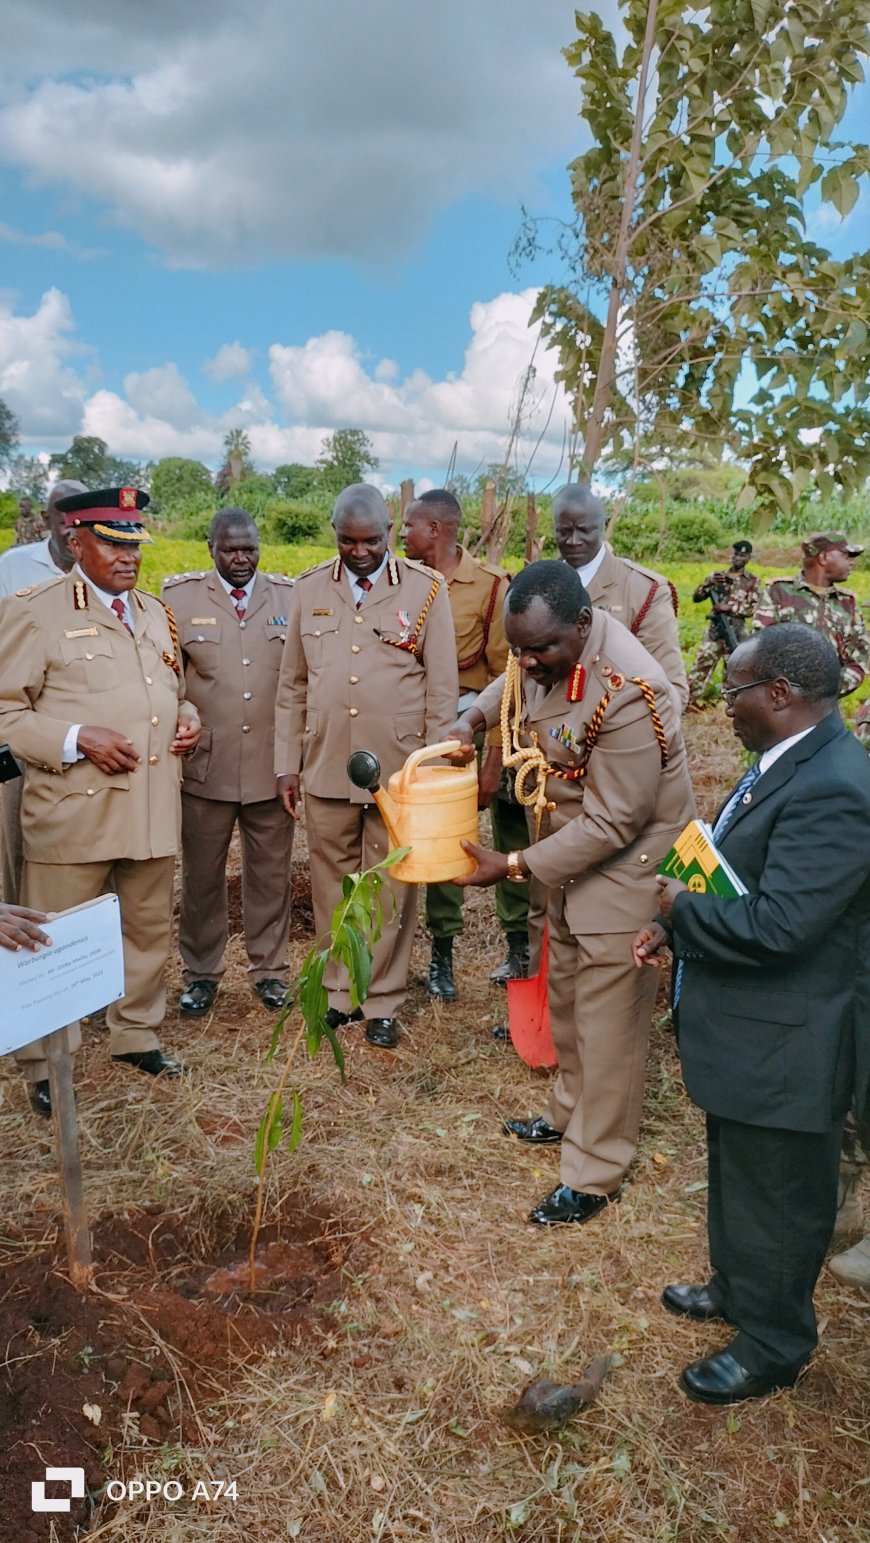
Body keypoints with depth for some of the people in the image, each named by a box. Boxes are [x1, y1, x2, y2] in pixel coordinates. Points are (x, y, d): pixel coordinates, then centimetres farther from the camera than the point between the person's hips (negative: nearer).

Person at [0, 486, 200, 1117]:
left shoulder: (156, 612, 16)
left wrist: (188, 718, 5)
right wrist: (76, 739, -20)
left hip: (154, 806, 6)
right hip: (73, 810, -6)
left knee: (149, 927, 15)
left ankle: (136, 1034, 34)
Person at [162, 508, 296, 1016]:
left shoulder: (290, 596, 3)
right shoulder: (179, 596, 0)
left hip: (273, 765, 1)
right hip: (205, 765, -1)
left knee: (272, 874, 11)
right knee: (202, 875, 11)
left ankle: (270, 969, 29)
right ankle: (201, 972, 30)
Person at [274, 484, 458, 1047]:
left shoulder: (426, 589, -2)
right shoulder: (310, 590, 6)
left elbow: (443, 688, -2)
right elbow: (292, 685, 9)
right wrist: (288, 764, 6)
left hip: (400, 769, -2)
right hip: (325, 769, 3)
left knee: (392, 890, 7)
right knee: (332, 886, 12)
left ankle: (384, 1001, 22)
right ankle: (339, 990, 29)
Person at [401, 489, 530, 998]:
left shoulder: (491, 584, -10)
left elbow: (507, 675, -9)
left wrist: (494, 756, -13)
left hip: (487, 727, -3)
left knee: (511, 837, 5)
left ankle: (520, 945, 23)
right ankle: (442, 952, 22)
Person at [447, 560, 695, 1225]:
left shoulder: (627, 694, -34)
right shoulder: (545, 650, -9)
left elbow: (611, 824, -28)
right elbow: (513, 684, 18)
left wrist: (514, 867, -24)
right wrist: (472, 720, -1)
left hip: (623, 868, -8)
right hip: (570, 856, 9)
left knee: (607, 1022, 3)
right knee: (566, 997, 23)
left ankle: (595, 1175, 20)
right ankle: (570, 1113, 45)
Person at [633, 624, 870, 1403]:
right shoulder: (791, 763, 3)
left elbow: (773, 924, -33)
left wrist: (682, 910, -17)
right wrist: (676, 921, 1)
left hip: (781, 1050, -10)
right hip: (746, 1037, 10)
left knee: (774, 1200, 13)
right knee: (736, 1178, 28)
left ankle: (772, 1346, 36)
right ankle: (738, 1289, 51)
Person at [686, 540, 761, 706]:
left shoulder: (753, 581, 3)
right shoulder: (717, 575, 9)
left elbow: (755, 609, -5)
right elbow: (696, 598, 5)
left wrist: (729, 607, -15)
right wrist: (709, 584, -13)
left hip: (736, 631, -1)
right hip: (714, 629, 1)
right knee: (701, 665, -4)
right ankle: (688, 701, -2)